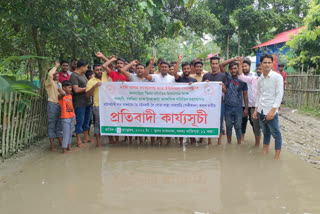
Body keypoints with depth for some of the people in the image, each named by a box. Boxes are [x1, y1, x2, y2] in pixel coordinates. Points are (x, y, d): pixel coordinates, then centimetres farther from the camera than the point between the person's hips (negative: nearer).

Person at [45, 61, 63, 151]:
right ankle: (52, 145, 1)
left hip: (60, 105, 7)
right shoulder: (49, 82, -4)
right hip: (52, 104, -7)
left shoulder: (60, 84, 20)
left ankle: (60, 142, 21)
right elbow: (49, 74, -25)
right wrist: (56, 66, -13)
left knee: (60, 124, 12)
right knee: (52, 125, -3)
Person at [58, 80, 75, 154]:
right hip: (65, 118, -7)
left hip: (72, 117, 7)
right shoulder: (61, 96, -13)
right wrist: (60, 89, -20)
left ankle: (69, 147, 27)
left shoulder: (70, 96, 10)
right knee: (66, 133, -5)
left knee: (70, 133, 15)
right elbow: (63, 93, -36)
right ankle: (64, 149, 1)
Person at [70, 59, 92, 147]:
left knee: (87, 120, 16)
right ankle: (79, 141, 5)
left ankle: (86, 138, 28)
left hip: (87, 101, 9)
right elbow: (76, 90, -21)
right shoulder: (74, 76, -14)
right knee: (80, 121, -3)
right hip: (79, 103, -9)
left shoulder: (83, 74, 15)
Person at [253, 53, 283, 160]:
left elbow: (279, 95, -13)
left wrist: (273, 110, -19)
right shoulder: (260, 79, 10)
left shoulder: (277, 77, -8)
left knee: (276, 133, 3)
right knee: (265, 133, 16)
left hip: (271, 111, -5)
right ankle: (264, 153, 26)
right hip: (261, 111, 6)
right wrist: (256, 110, 12)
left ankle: (277, 155, 13)